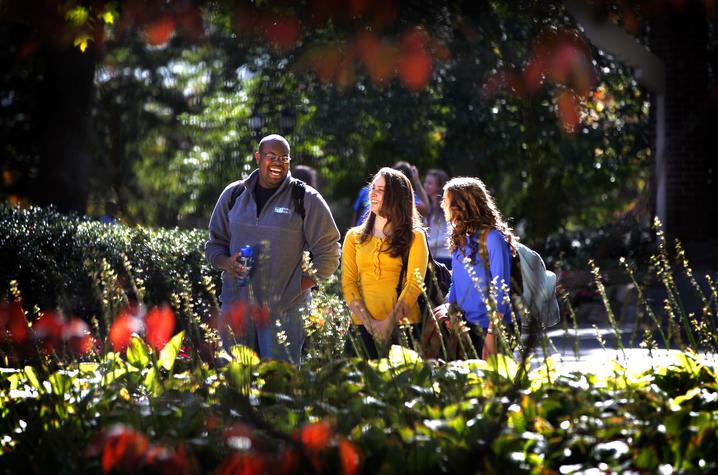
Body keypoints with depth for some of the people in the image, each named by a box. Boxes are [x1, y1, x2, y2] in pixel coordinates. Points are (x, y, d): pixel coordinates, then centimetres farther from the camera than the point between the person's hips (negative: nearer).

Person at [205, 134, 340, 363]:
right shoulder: (233, 194, 10)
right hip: (235, 307, 3)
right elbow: (214, 244, 17)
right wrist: (227, 263, -5)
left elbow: (327, 254, 1)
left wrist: (298, 287, -8)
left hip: (284, 312, -3)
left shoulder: (306, 200, -1)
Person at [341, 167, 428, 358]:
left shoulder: (414, 237, 5)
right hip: (362, 326, 2)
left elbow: (415, 284, -4)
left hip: (402, 326, -2)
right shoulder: (354, 237, 13)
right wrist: (369, 322, -10)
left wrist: (390, 322, -16)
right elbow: (348, 283, 4)